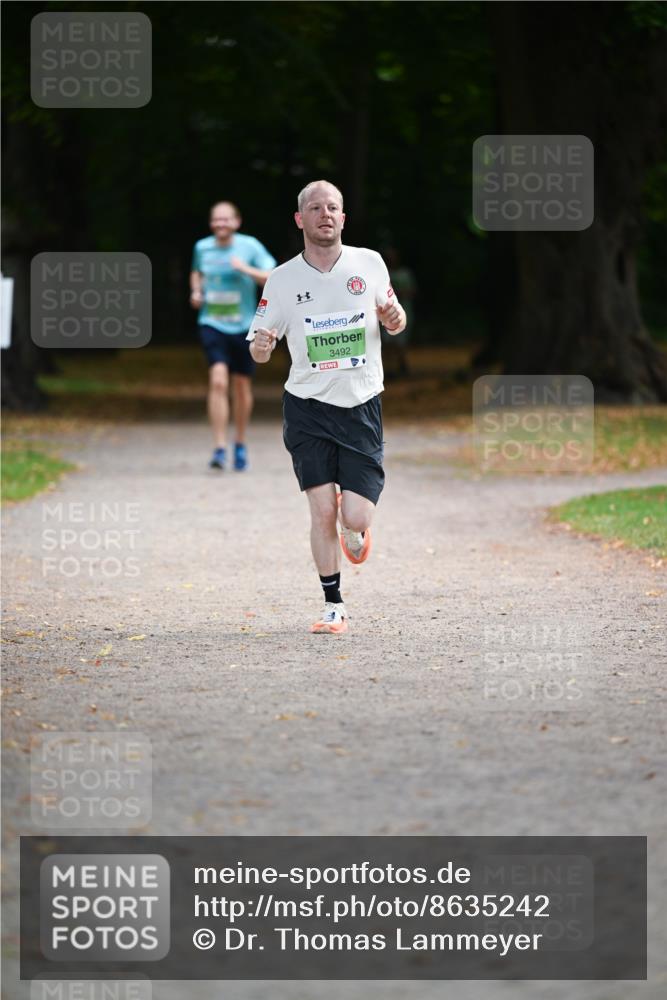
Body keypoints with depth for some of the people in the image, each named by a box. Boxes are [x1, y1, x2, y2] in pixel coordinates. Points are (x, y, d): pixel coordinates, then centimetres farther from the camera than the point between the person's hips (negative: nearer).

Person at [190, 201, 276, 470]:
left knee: (242, 385, 12)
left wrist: (246, 269, -25)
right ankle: (220, 448, -20)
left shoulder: (250, 246, -6)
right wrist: (196, 291, 4)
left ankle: (241, 444, 34)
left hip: (243, 326, 0)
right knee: (218, 381, -19)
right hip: (212, 325, 0)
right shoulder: (202, 247, 2)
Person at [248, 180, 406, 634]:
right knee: (323, 510, -9)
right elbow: (259, 347, 4)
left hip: (362, 406, 0)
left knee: (355, 520, -7)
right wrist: (260, 346, -21)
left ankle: (354, 528, 31)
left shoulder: (370, 263, 1)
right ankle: (334, 606, 6)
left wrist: (395, 317, -9)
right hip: (308, 406, 0)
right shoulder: (282, 279, -1)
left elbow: (392, 319, 15)